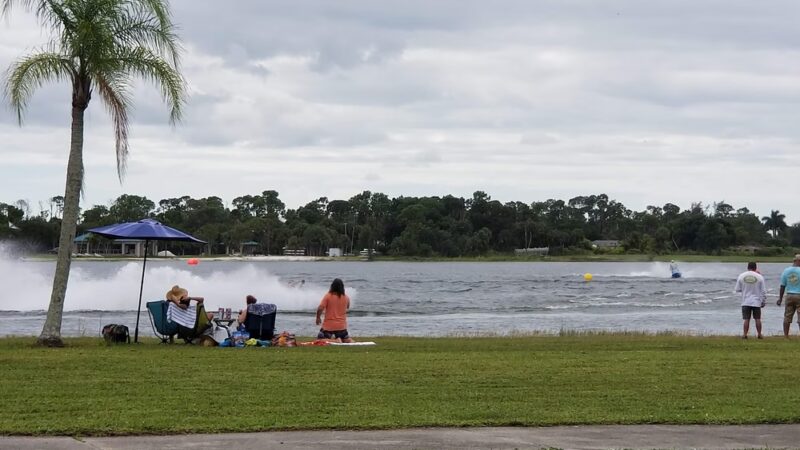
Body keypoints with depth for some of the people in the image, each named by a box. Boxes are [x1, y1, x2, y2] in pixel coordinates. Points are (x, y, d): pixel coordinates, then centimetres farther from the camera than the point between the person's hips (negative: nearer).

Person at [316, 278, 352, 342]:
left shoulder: (328, 296, -9)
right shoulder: (346, 298, 2)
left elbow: (320, 308, -15)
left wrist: (318, 317, 2)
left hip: (328, 325, -3)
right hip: (341, 325, 3)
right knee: (347, 340, 21)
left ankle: (331, 339, -22)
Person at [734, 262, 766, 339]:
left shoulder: (741, 276, -3)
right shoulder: (759, 277, -5)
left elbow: (737, 289, 4)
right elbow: (763, 291, -2)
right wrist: (764, 302, 7)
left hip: (746, 302, 0)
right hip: (756, 302, 0)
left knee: (746, 319, 3)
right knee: (757, 319, 8)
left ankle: (744, 334, 1)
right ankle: (759, 335, 12)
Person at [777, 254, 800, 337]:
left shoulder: (786, 271, 2)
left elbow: (782, 286, 6)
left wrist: (780, 298, 13)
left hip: (789, 296, 4)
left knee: (787, 317, 8)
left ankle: (786, 336, 9)